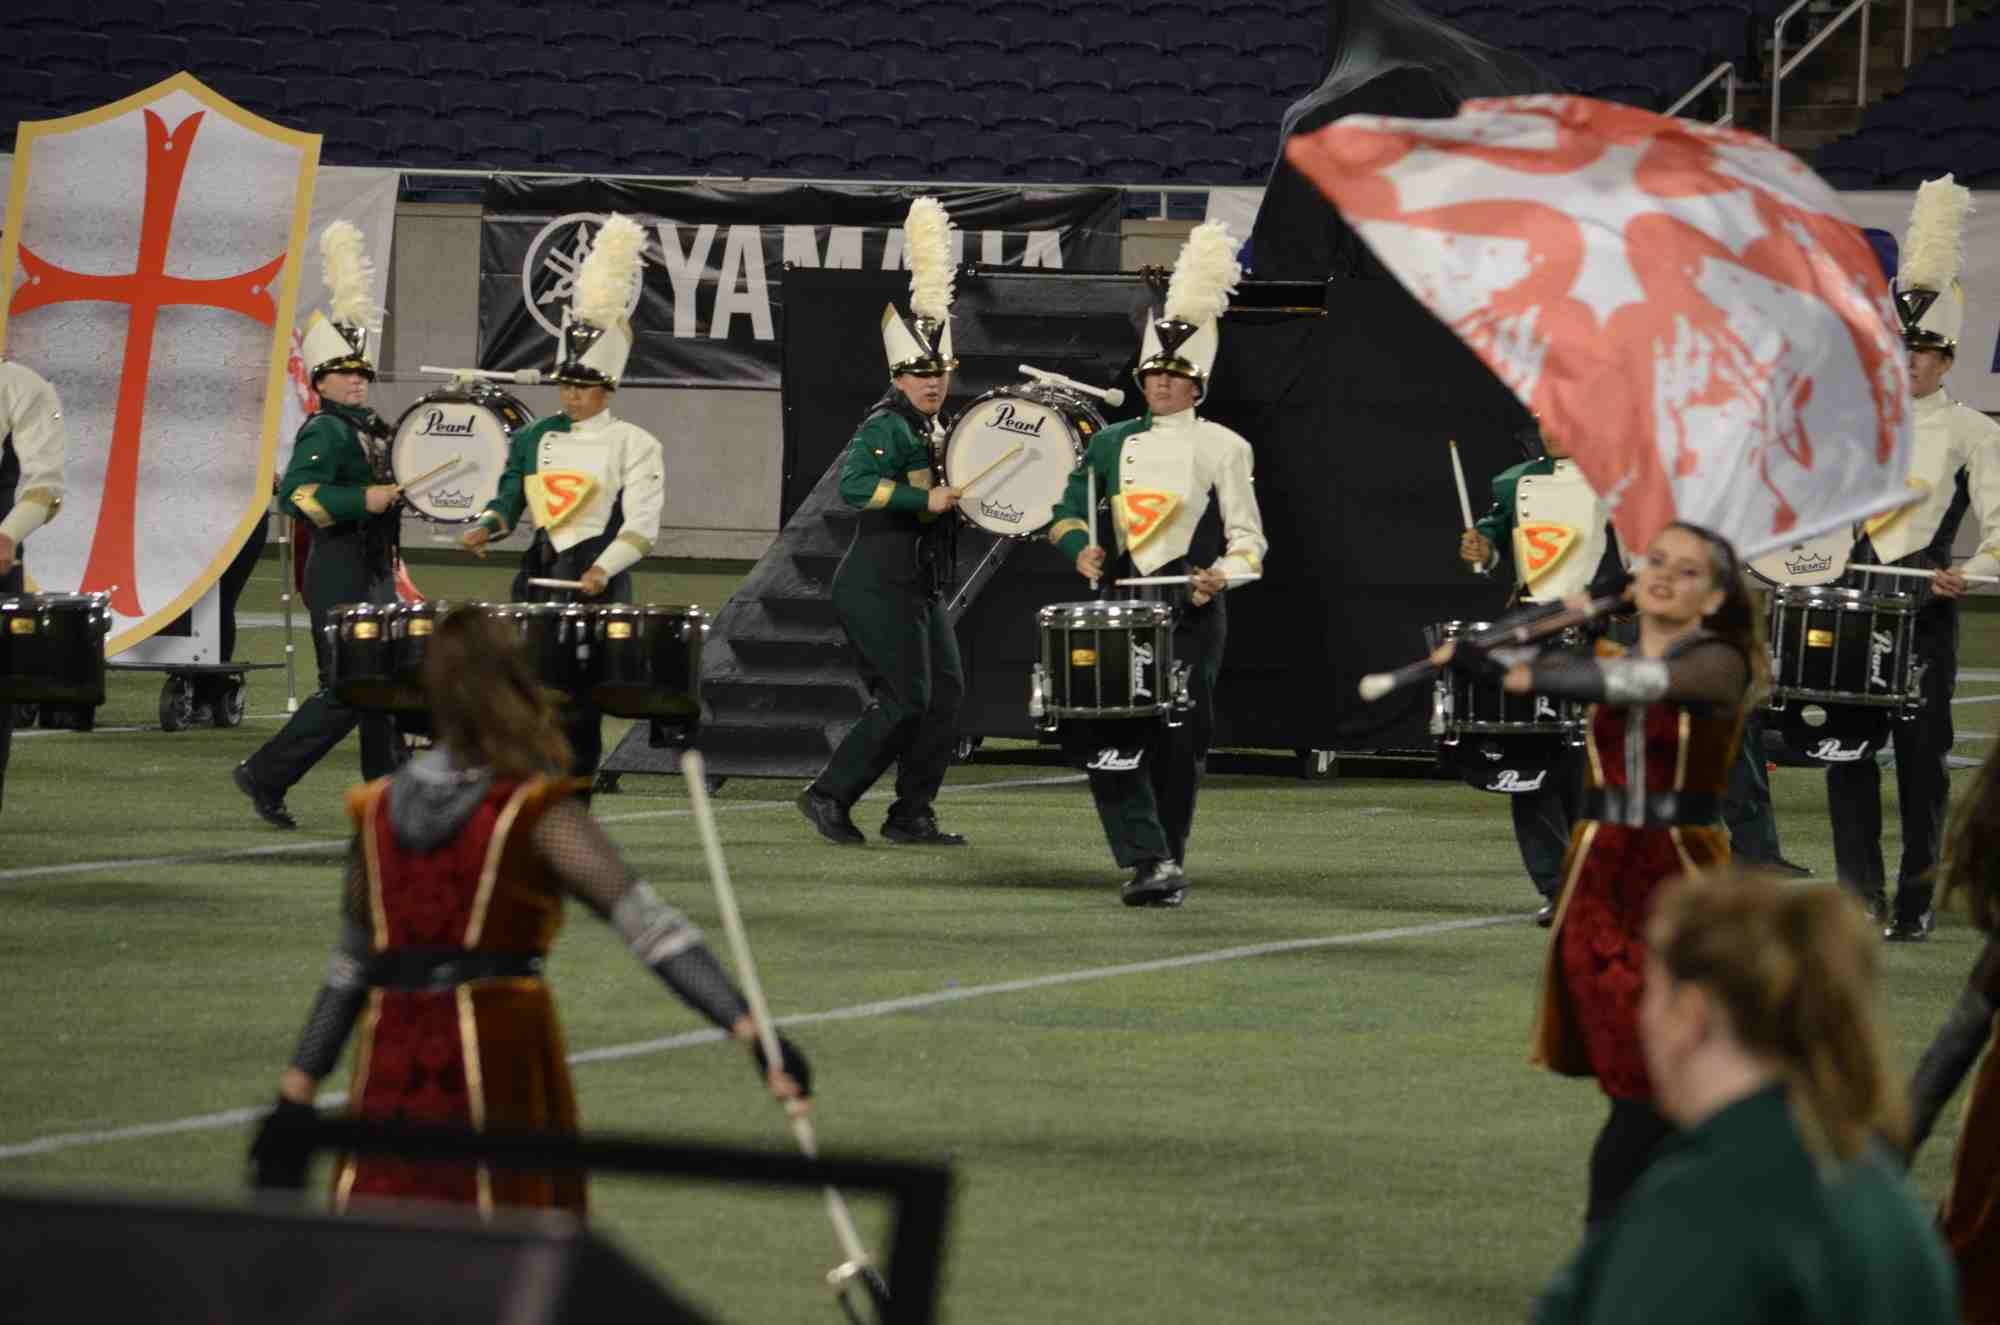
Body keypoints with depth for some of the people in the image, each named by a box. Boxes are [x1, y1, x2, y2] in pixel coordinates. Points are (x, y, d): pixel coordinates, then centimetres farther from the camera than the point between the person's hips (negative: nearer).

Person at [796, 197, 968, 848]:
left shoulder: (936, 432, 16)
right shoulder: (886, 428, -12)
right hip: (879, 585, -9)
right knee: (905, 699, -11)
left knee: (945, 693, 4)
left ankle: (912, 817, 8)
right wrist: (924, 499, -28)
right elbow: (853, 485, -29)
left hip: (920, 588, 9)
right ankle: (829, 795, -2)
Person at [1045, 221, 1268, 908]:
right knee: (1108, 733, -12)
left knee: (1178, 742, -1)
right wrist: (1082, 549, -7)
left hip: (1190, 613, -3)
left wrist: (1222, 574, -18)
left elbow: (1248, 538, 2)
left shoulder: (1222, 447, 3)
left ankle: (1167, 859, 12)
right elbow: (1068, 512, 15)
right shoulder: (1111, 444, 13)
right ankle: (1150, 860, -13)